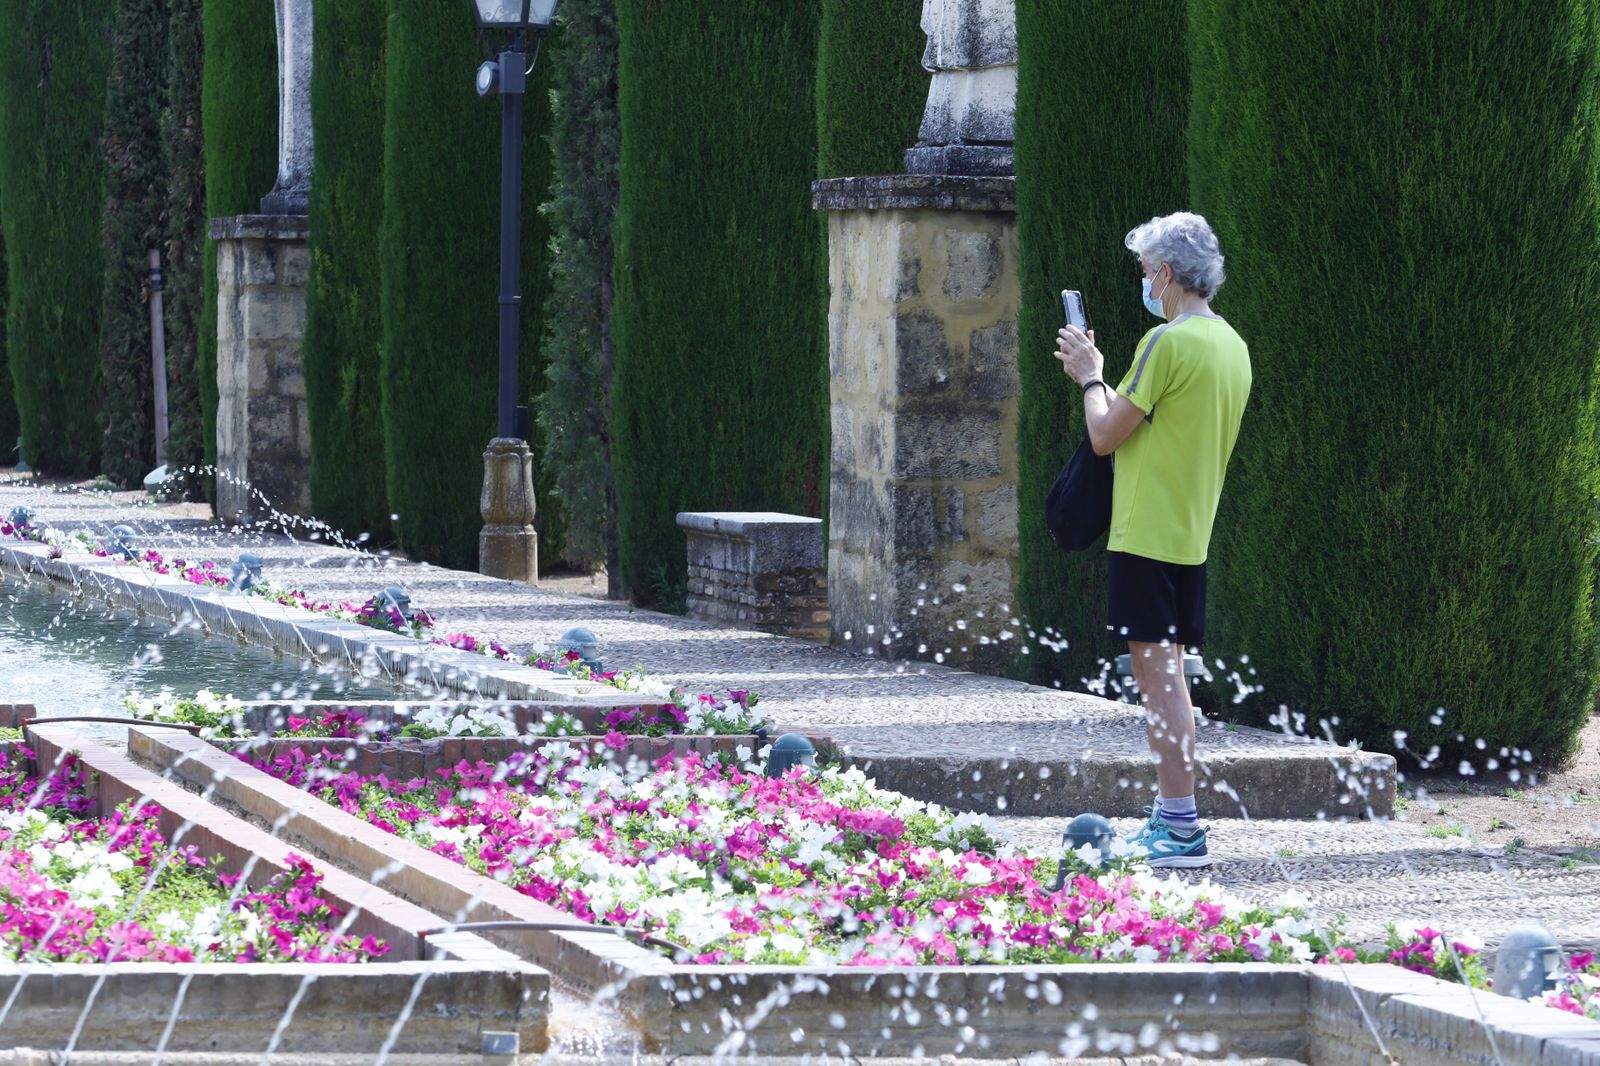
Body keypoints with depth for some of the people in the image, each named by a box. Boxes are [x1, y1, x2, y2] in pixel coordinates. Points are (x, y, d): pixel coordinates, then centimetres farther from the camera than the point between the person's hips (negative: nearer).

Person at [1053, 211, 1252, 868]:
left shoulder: (1169, 342, -16)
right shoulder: (1230, 345, 13)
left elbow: (1106, 435, -13)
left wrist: (1090, 377, 3)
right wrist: (1100, 379, 21)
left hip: (1147, 535, -9)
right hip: (1191, 535, 9)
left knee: (1157, 672, -8)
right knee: (1167, 675, 14)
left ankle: (1181, 831, -11)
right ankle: (1172, 822, 18)